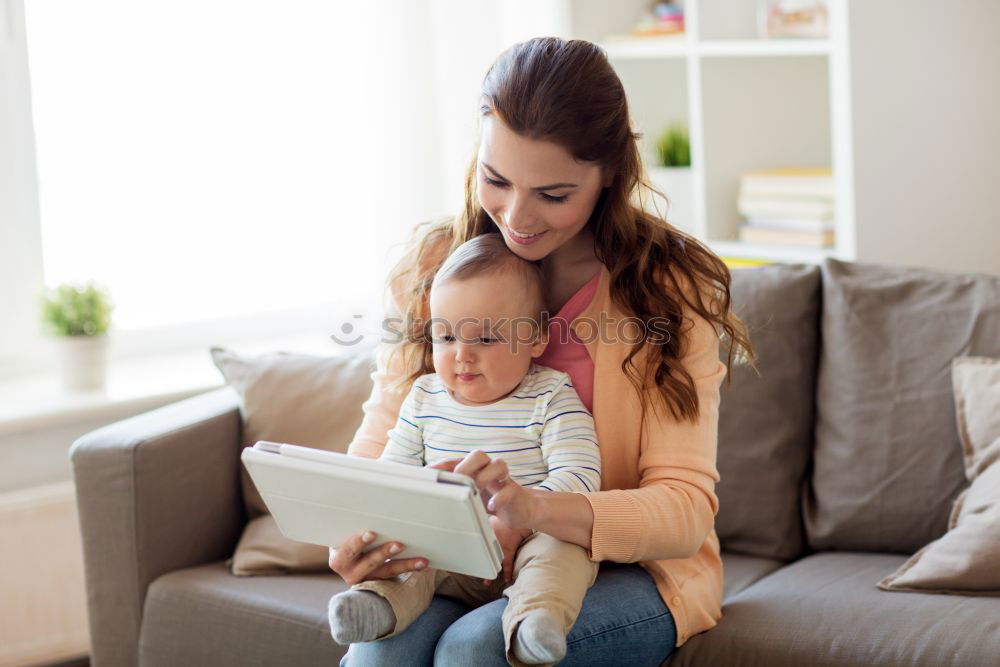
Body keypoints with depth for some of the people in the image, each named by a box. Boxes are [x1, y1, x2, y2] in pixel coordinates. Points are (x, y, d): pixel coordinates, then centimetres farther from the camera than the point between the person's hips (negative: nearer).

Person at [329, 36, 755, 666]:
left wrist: (536, 508, -35)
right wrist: (355, 530, -20)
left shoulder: (671, 286, -10)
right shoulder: (433, 266, -1)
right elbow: (384, 437, 4)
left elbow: (685, 507, -16)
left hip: (630, 569, -2)